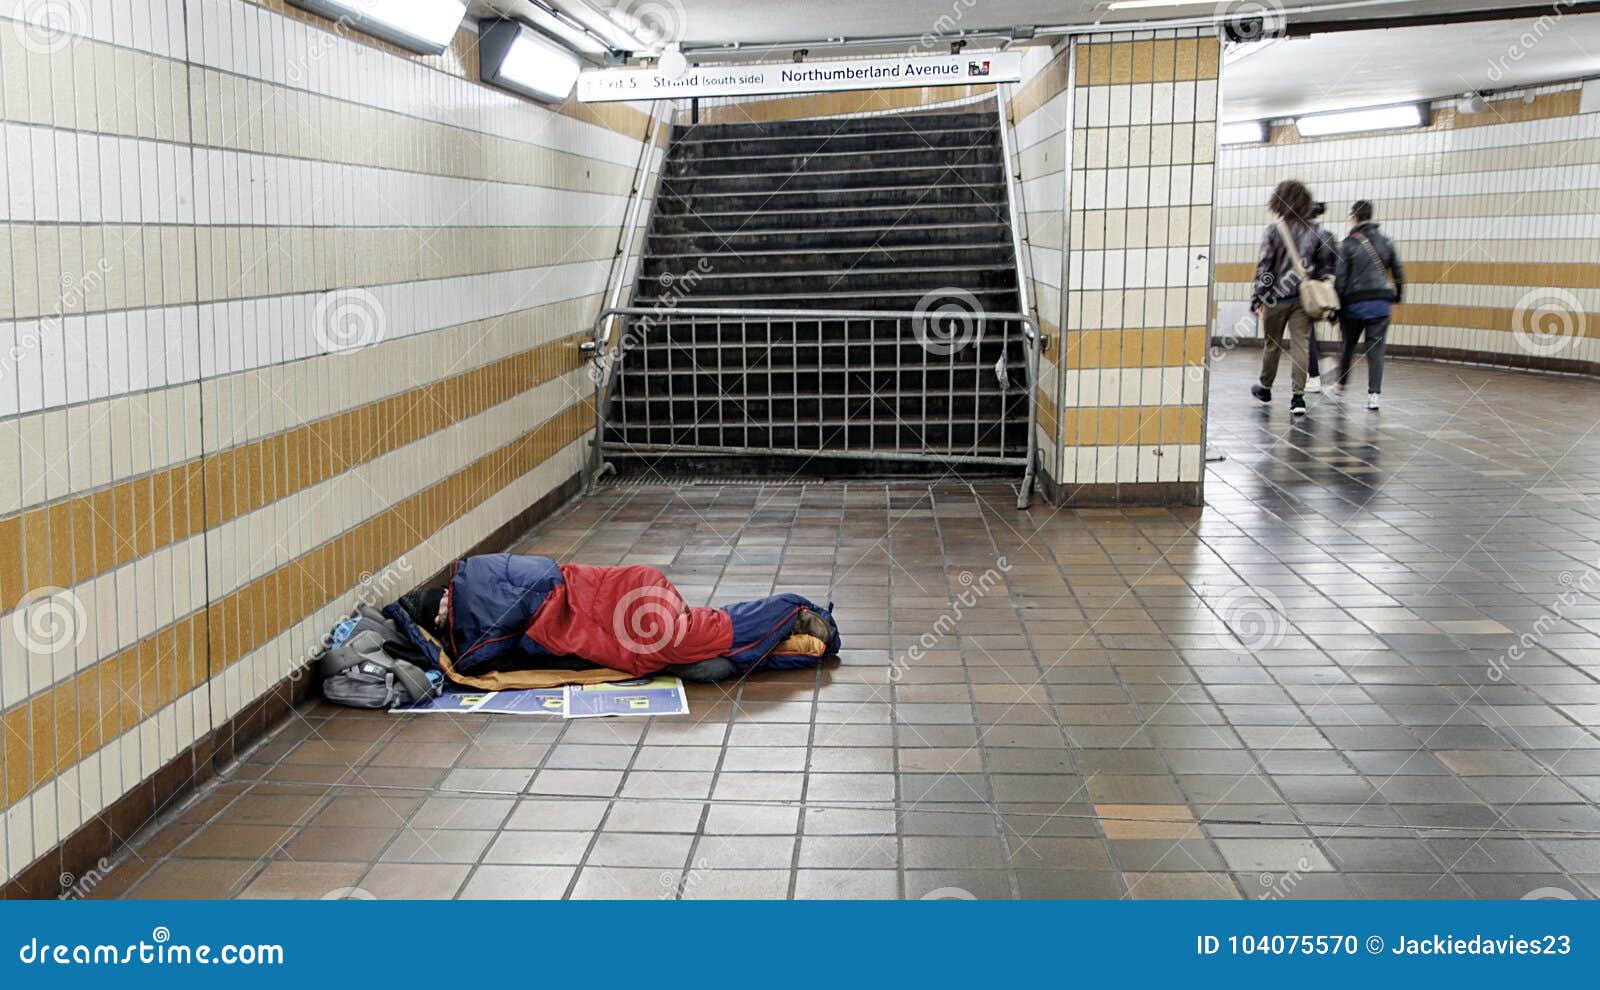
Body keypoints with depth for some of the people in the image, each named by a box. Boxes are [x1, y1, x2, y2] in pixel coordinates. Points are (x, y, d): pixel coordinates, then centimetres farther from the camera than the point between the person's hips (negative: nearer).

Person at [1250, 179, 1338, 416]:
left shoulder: (1274, 229, -8)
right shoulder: (1315, 230, 2)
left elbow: (1264, 266, -10)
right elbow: (1330, 261, 4)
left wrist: (1257, 298, -7)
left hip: (1277, 297, -2)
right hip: (1304, 297, 2)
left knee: (1271, 344, 14)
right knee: (1301, 345, 0)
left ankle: (1265, 388, 31)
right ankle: (1298, 396, -8)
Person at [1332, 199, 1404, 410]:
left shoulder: (1349, 244, -5)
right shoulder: (1386, 241, 5)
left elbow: (1341, 278, -7)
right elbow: (1398, 271, 8)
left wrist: (1336, 307, -3)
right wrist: (1398, 295, 22)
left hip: (1355, 303, -2)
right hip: (1381, 303, 2)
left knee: (1348, 345, 16)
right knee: (1376, 348, 1)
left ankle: (1340, 384, 31)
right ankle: (1373, 394, -7)